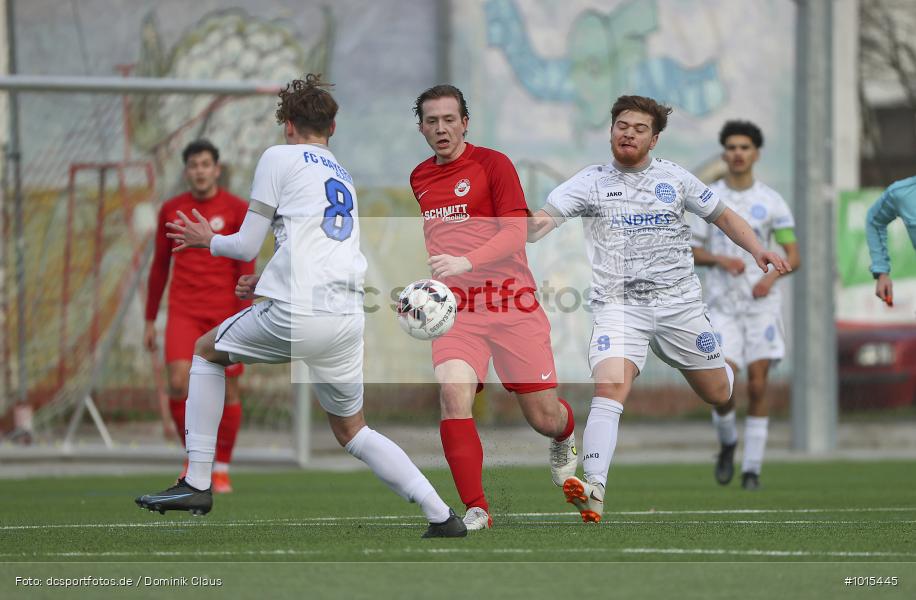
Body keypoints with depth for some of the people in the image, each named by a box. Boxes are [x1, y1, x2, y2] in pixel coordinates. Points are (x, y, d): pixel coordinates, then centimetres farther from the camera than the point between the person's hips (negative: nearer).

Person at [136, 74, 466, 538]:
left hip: (296, 315, -6)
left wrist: (207, 240, 25)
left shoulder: (280, 157, 6)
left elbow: (247, 245, 5)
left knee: (206, 350, 20)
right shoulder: (343, 177, 26)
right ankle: (442, 515, 5)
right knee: (351, 431, 19)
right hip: (348, 319, 6)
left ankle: (197, 483, 13)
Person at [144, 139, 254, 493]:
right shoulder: (171, 211, 8)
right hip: (184, 313, 1)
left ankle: (221, 470, 15)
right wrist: (150, 321, 14)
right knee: (179, 382, -17)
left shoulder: (237, 210, 0)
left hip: (225, 314, -1)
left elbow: (245, 269, -3)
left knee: (228, 391, -1)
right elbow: (160, 266, 15)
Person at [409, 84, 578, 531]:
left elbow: (516, 232, -14)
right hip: (456, 308, 3)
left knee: (543, 417, 3)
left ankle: (564, 440, 43)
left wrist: (464, 263, -28)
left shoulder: (492, 164, -5)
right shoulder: (419, 179, 12)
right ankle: (475, 510, -18)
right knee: (452, 396, -24)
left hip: (511, 304, -3)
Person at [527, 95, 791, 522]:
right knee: (609, 389, -26)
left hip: (679, 302, 2)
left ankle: (730, 373, 52)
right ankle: (593, 493, -32)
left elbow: (722, 216, 16)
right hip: (618, 306, -2)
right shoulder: (591, 181, 1)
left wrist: (756, 249, -1)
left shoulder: (673, 177, 7)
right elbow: (543, 220, -11)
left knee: (719, 395, 12)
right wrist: (530, 228, -36)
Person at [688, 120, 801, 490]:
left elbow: (793, 255, 2)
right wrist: (720, 260, -14)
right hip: (722, 305, 0)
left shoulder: (772, 202, 2)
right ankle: (727, 442, 17)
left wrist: (772, 277, -18)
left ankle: (752, 469, 6)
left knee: (757, 387, -4)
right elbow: (691, 252, 6)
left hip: (762, 303, 0)